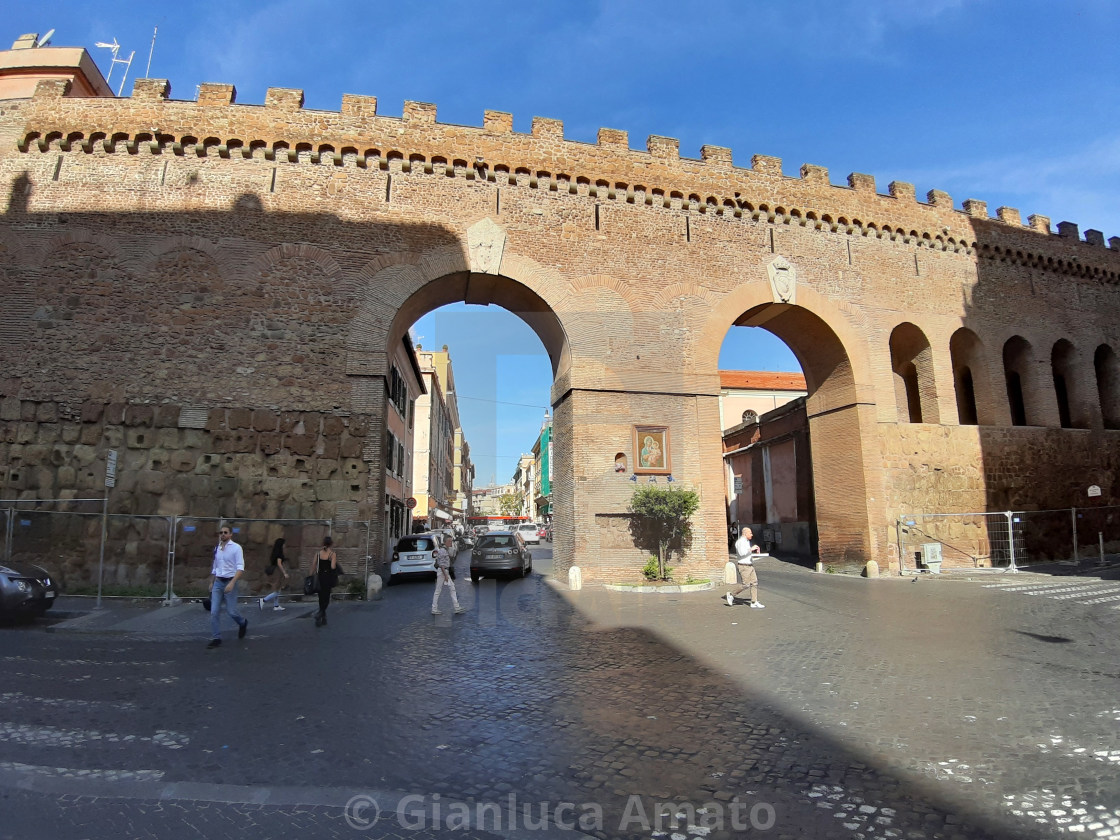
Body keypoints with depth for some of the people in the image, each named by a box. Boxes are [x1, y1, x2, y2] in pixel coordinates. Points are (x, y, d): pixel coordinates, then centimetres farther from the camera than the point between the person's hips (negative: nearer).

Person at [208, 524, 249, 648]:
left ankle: (243, 623, 31)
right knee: (214, 612, -1)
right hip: (217, 582, 5)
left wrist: (232, 583, -25)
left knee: (231, 611, 1)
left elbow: (240, 568, -15)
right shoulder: (217, 548, 8)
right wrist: (211, 583, 21)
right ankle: (216, 638, 8)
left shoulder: (236, 548, -9)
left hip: (230, 582, -5)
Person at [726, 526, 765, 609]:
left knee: (754, 583, 3)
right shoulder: (740, 542, -16)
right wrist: (751, 549, -20)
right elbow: (742, 553, -29)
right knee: (745, 585, -9)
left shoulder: (747, 541, 15)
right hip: (743, 566, -9)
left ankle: (754, 603, 5)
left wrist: (754, 551, 9)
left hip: (750, 565, 10)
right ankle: (731, 595, 9)